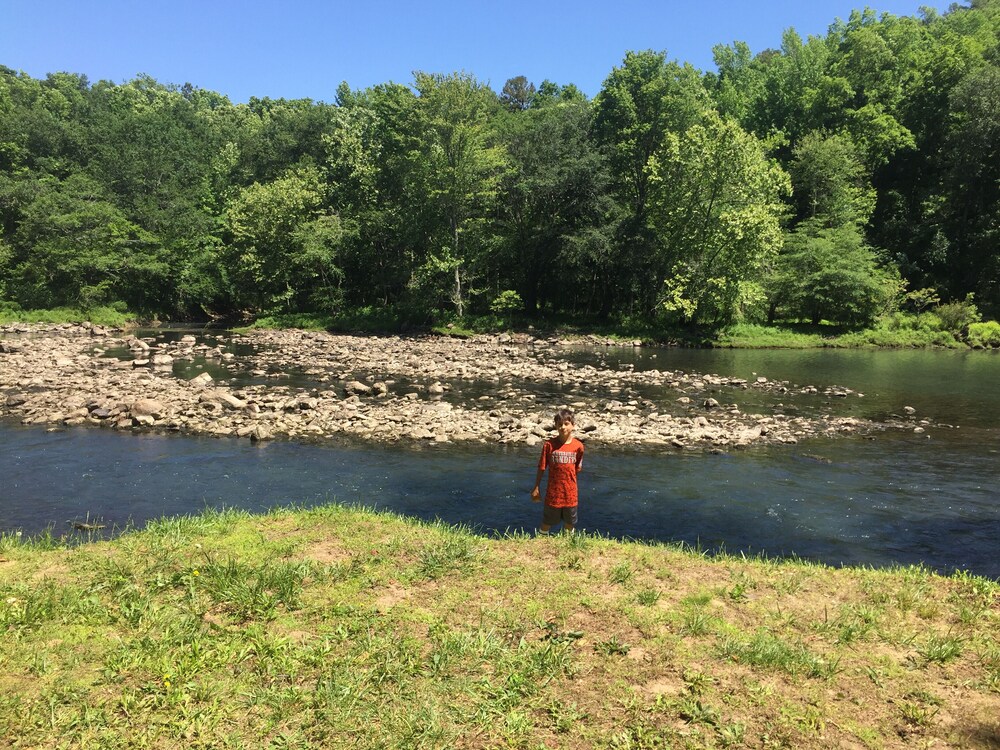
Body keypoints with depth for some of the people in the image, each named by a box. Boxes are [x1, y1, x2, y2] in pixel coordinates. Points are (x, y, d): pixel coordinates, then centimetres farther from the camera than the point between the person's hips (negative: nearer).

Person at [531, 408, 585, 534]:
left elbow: (577, 469, 6)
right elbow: (541, 468, -4)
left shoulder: (578, 446, -6)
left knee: (569, 523, 17)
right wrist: (536, 488, -1)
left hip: (570, 493, 2)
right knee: (547, 523, 10)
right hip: (553, 492, -2)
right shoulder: (549, 444, -11)